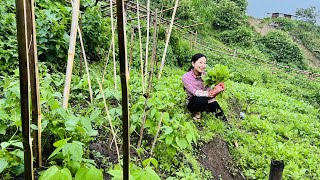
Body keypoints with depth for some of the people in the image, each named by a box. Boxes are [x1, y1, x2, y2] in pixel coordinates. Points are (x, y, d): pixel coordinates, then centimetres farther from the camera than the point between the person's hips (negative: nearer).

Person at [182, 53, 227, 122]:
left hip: (205, 102, 4)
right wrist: (209, 94, -40)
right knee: (201, 99, -34)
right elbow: (195, 93, -26)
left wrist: (215, 89, -34)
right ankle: (197, 113, -5)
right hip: (193, 103, -4)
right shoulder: (186, 77, -16)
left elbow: (208, 90, -13)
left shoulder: (205, 75, -4)